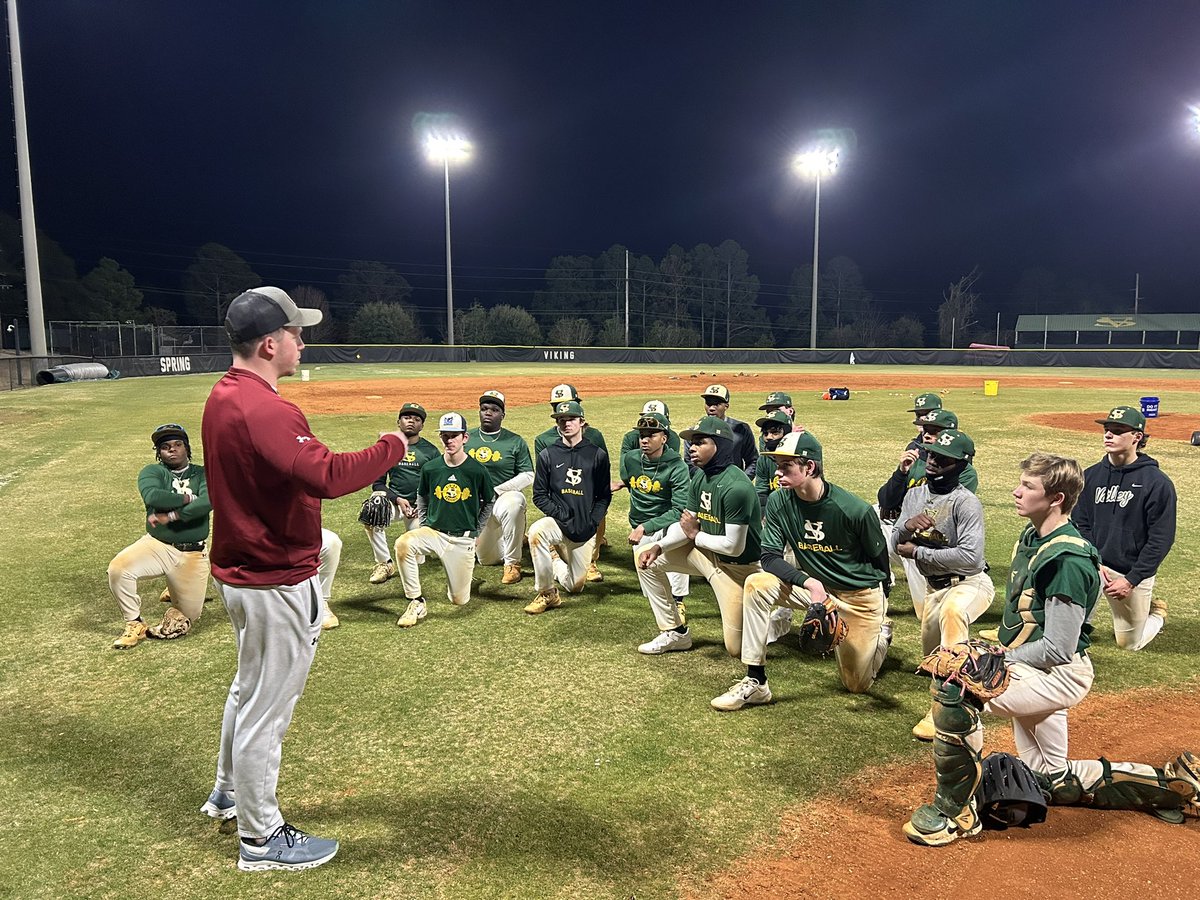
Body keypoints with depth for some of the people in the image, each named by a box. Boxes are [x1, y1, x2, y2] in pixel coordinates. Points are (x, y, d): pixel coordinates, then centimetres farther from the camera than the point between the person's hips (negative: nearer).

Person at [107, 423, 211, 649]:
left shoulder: (202, 474, 3)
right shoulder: (152, 472, 2)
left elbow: (208, 501, -18)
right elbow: (152, 496, -21)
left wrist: (170, 516, -22)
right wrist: (187, 499, -14)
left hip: (193, 554, 0)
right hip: (158, 545, 0)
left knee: (187, 618, 6)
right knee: (118, 567, -31)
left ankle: (176, 591, 44)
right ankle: (135, 625, -6)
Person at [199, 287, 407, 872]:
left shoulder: (223, 397, 6)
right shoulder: (264, 409, -26)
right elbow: (329, 477, -38)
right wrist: (393, 446, -25)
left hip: (238, 570, 10)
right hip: (276, 585, -10)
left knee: (249, 687, 28)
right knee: (267, 705, 5)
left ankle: (228, 792, 47)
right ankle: (261, 837, 23)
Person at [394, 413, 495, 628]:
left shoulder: (478, 470, -7)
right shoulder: (430, 468, -2)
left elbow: (488, 503, 9)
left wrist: (475, 531, 6)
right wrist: (425, 525, 9)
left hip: (463, 539, -1)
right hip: (434, 532, 1)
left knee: (460, 601, -1)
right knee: (403, 543, -32)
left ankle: (464, 570, 35)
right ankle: (417, 603, -19)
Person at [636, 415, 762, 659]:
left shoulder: (736, 487, -28)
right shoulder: (700, 477, -1)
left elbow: (734, 546, -28)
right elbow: (688, 524, 2)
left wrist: (696, 535, -13)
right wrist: (659, 547, -15)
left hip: (737, 566, -8)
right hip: (706, 552, 8)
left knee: (737, 648, -6)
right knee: (646, 558, 5)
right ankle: (677, 633, 14)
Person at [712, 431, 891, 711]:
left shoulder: (855, 510, -24)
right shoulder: (779, 502, -15)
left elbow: (880, 559, -8)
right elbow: (770, 557, -18)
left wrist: (879, 599, 3)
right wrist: (809, 582, -32)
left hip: (860, 595, -3)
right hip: (812, 585, 3)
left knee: (857, 685, 6)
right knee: (757, 585, -26)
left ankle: (881, 631, 39)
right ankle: (755, 682, -19)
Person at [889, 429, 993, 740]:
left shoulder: (966, 502, -18)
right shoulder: (914, 495, 4)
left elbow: (970, 557, -27)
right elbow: (896, 546, 3)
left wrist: (917, 552, -20)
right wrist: (906, 525, -20)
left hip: (971, 583, -8)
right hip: (935, 587, 8)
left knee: (952, 611, -41)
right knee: (933, 654, 19)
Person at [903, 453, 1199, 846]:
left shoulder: (1067, 559, -23)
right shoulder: (1031, 538, 5)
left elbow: (1058, 648, -24)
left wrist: (997, 660, -17)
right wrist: (991, 649, 1)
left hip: (1060, 675, -10)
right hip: (1034, 670, 10)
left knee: (954, 687, -30)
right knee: (1052, 780, 24)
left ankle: (956, 812, -18)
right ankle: (1168, 784, 34)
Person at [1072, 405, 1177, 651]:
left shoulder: (1157, 482, -11)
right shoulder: (1091, 476, 1)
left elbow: (1161, 539, -12)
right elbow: (1079, 524, 3)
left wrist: (1131, 580, -16)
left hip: (1135, 573, -2)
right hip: (1095, 564, 2)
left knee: (1129, 645, 11)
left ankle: (1156, 613, 42)